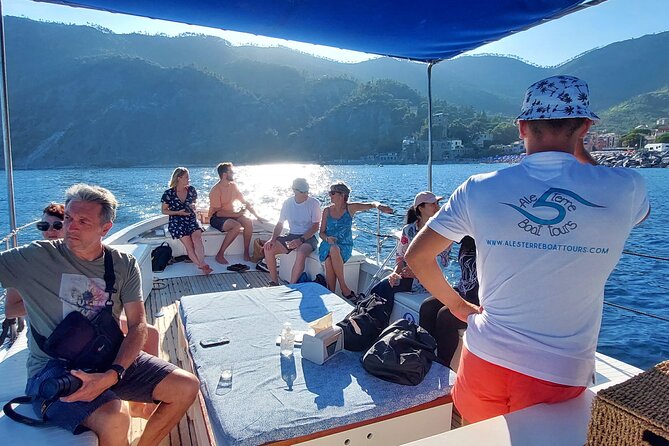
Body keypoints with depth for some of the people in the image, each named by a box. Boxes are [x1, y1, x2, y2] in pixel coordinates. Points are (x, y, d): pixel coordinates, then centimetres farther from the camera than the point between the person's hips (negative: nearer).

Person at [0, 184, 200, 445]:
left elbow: (137, 326, -6)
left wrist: (112, 376, -20)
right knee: (115, 419, -32)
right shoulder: (36, 258, -7)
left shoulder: (124, 265, -1)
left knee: (187, 387, -5)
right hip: (52, 368, -4)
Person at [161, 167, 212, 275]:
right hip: (176, 221, -2)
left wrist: (193, 206, 0)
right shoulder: (169, 193, -3)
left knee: (197, 238, -29)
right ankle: (202, 266, -25)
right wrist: (178, 212, -11)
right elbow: (164, 210, 5)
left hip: (191, 219, 2)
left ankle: (202, 264, -33)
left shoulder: (191, 190, 7)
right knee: (189, 245, -23)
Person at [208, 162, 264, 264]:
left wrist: (257, 216, 4)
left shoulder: (233, 186, 6)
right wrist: (237, 214, -23)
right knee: (237, 226, -33)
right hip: (216, 218, -6)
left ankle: (246, 253, -12)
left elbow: (245, 202, 11)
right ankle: (220, 255, -22)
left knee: (249, 222, -21)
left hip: (231, 215, 7)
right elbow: (218, 212, -21)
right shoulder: (216, 190, -16)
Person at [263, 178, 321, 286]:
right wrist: (273, 239, -8)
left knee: (301, 253, -37)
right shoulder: (288, 203, 5)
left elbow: (315, 227, -11)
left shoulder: (314, 203, -7)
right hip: (292, 236, 5)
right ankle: (274, 282, -4)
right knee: (268, 248, -16)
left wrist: (301, 240, -23)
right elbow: (280, 224, 10)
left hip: (308, 237, -4)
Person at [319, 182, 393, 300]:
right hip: (328, 245, 2)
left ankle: (333, 294, -25)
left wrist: (379, 206, -33)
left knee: (334, 251, -35)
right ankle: (345, 289, -26)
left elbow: (371, 204, -10)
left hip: (345, 246, -2)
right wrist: (327, 238, -15)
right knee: (333, 249, -34)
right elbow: (321, 232, 8)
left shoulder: (350, 208, 1)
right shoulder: (327, 210, 8)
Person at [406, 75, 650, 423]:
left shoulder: (480, 189, -10)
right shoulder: (624, 189, -10)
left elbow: (416, 255, -4)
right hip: (561, 375, 0)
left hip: (485, 359, 1)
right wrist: (579, 150, 19)